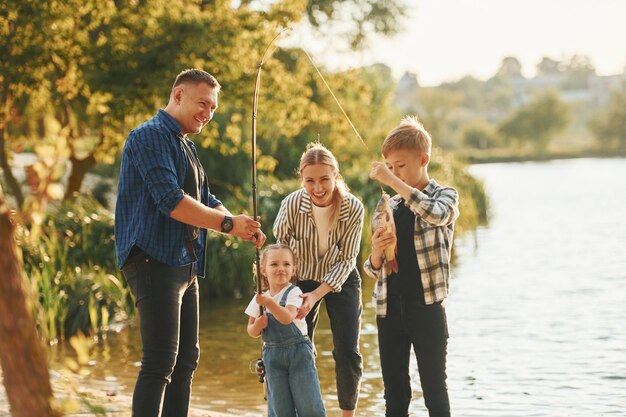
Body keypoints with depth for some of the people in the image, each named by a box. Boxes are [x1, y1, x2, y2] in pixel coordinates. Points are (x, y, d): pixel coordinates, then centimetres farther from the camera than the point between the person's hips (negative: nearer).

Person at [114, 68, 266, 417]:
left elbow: (208, 203, 21)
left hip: (185, 264, 10)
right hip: (154, 261, -10)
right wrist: (228, 224, -16)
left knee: (186, 360, 11)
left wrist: (244, 228, 2)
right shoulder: (151, 136, -9)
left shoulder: (186, 146, 21)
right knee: (160, 362, -14)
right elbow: (171, 200, -21)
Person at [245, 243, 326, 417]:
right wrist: (258, 325, -11)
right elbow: (251, 331, 10)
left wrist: (269, 302, -34)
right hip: (272, 354, 4)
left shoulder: (293, 293, -7)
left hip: (298, 351, -4)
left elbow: (287, 317, -25)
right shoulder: (259, 298, 6)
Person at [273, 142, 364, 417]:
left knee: (347, 354, -3)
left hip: (341, 281, 0)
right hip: (302, 280, 1)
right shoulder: (291, 204, -25)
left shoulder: (353, 208, -25)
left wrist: (317, 294, -27)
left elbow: (346, 260, -19)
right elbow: (279, 247, -9)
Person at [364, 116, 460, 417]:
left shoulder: (445, 195, 1)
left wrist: (393, 182, -25)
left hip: (427, 308, -4)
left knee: (434, 389, 1)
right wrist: (376, 252, -10)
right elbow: (374, 270, 13)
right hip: (389, 309, 4)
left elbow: (436, 214, -26)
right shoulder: (388, 206, 12)